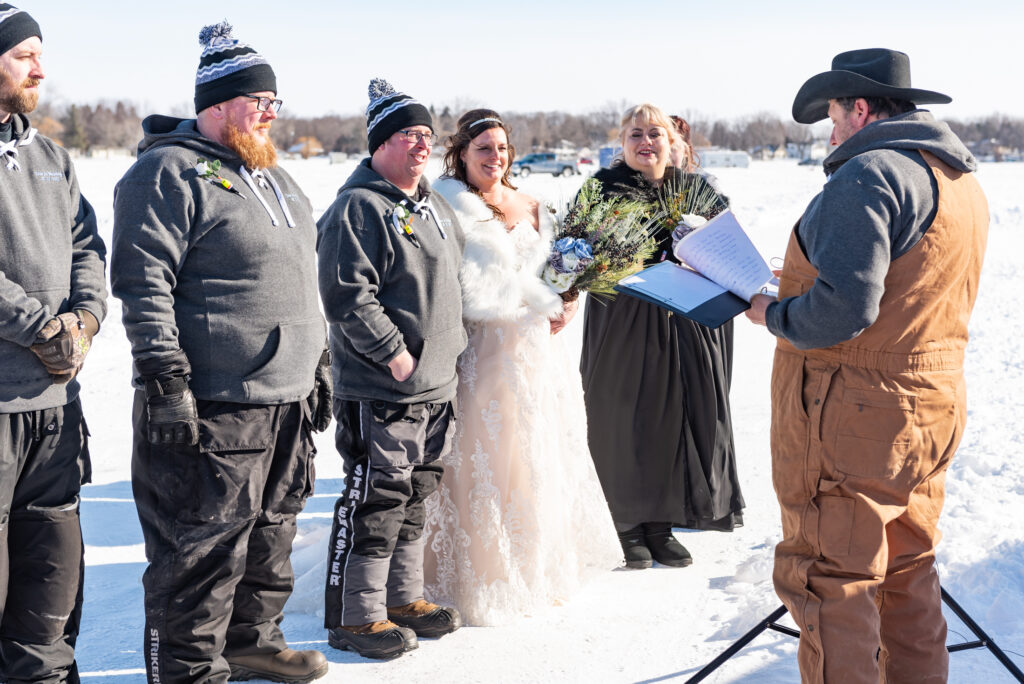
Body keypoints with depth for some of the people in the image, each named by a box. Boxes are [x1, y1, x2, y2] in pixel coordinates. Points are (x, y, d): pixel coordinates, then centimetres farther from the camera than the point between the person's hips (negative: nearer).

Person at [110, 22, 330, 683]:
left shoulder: (276, 179, 19)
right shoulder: (168, 172, -9)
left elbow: (306, 281, 26)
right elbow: (144, 284, -16)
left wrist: (319, 364, 23)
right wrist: (165, 381, -20)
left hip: (289, 403, 9)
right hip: (212, 411, -9)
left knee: (271, 535, 18)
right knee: (204, 549, -2)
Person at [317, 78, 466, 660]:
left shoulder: (434, 207, 16)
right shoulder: (358, 209, -13)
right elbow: (347, 295, -21)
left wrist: (452, 343, 20)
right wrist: (393, 352, -20)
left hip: (437, 386, 9)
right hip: (380, 392, -9)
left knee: (414, 497, 16)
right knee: (375, 502, -5)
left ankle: (404, 597, 29)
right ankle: (354, 617, 6)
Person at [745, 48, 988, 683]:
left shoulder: (869, 173, -17)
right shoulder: (964, 181, 12)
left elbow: (842, 309, -25)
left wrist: (773, 313, -7)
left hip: (850, 416, -9)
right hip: (933, 407, 10)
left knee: (831, 581, -1)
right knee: (907, 571, 19)